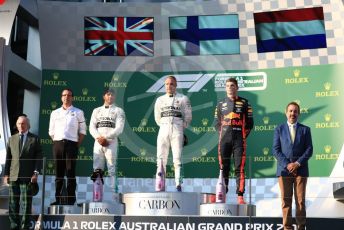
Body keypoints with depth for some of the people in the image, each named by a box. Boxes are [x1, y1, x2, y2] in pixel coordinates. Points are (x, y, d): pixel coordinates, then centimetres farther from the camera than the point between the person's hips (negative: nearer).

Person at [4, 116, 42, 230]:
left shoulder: (34, 139, 4)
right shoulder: (12, 139, 13)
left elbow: (39, 157, 0)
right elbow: (8, 158, 12)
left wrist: (36, 173, -10)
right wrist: (6, 174, 5)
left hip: (28, 176, -3)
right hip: (13, 176, 3)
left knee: (26, 203, -2)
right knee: (13, 203, 6)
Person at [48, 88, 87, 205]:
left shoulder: (78, 112, 7)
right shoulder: (55, 113, 15)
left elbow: (82, 131, 5)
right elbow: (51, 131, 17)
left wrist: (77, 146, -2)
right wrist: (56, 143, 7)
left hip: (71, 144, -3)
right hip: (57, 143, 3)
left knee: (70, 173, -4)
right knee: (58, 173, 4)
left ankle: (70, 199, -3)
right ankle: (58, 199, 9)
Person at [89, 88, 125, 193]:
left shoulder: (118, 111, 9)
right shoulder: (96, 110, 19)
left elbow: (119, 128, -3)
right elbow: (92, 127, 9)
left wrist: (106, 137, -12)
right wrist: (98, 137, -9)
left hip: (111, 142, -3)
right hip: (98, 142, 3)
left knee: (112, 167, -8)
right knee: (97, 169, -1)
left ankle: (114, 191, -9)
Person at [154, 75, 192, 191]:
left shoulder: (183, 99, 7)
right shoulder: (159, 100, 16)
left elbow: (188, 117, 9)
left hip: (177, 130, -2)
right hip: (163, 130, 3)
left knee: (177, 158, -8)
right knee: (161, 158, -3)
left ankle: (178, 184, -9)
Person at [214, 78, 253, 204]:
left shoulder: (244, 103, 8)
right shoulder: (221, 104, 14)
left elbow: (249, 122, 8)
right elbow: (217, 122, 17)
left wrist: (244, 134, 1)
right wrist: (222, 134, 6)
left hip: (239, 140, -2)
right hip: (224, 140, 2)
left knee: (239, 168, -5)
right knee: (224, 167, 2)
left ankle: (240, 196, -5)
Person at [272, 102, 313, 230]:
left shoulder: (305, 129, 10)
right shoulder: (279, 129, 9)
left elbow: (309, 149, 3)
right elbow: (276, 150, 1)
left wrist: (298, 163, -10)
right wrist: (287, 164, -10)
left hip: (300, 169, 0)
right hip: (284, 170, 0)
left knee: (301, 200, 1)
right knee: (286, 200, 0)